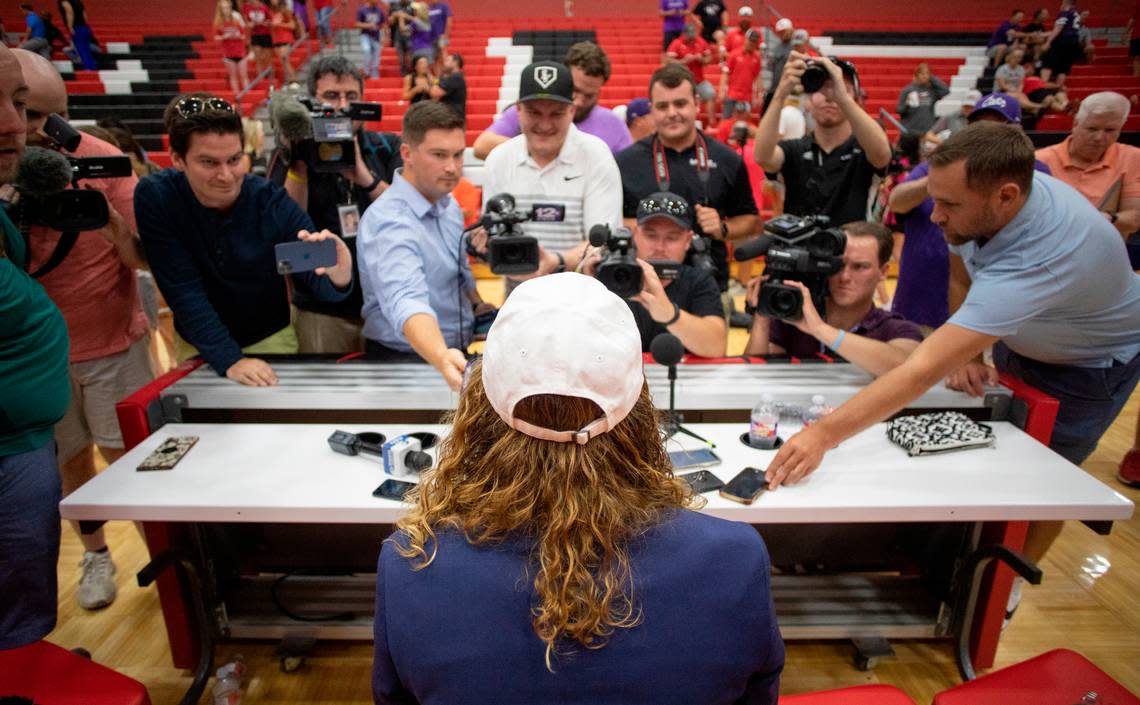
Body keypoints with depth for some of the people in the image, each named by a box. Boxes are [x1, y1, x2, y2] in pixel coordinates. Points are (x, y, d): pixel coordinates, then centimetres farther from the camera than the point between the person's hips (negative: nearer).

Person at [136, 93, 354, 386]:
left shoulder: (275, 204, -16)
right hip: (199, 346, 1)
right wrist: (229, 359, -27)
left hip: (270, 339, 0)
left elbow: (312, 279, -20)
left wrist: (338, 279, -43)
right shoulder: (154, 197, -16)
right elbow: (184, 292, -17)